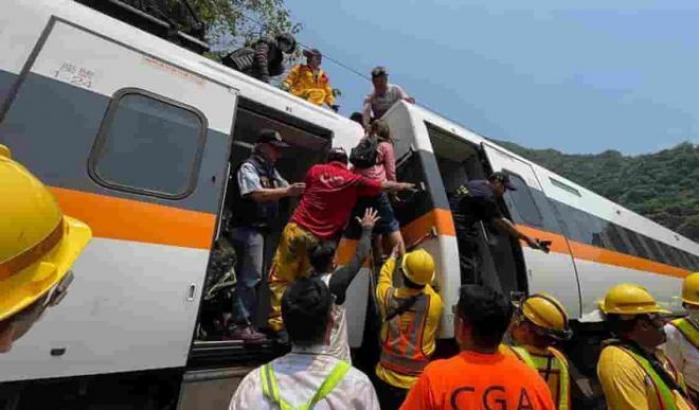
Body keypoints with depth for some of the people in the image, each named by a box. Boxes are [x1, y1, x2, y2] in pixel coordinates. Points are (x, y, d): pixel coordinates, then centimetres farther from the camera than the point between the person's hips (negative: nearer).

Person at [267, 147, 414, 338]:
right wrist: (404, 186, 31)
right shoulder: (354, 181, 4)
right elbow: (384, 186, 15)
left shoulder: (315, 170, 8)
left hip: (297, 229, 1)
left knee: (280, 279, 7)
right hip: (319, 240, 0)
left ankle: (278, 323, 2)